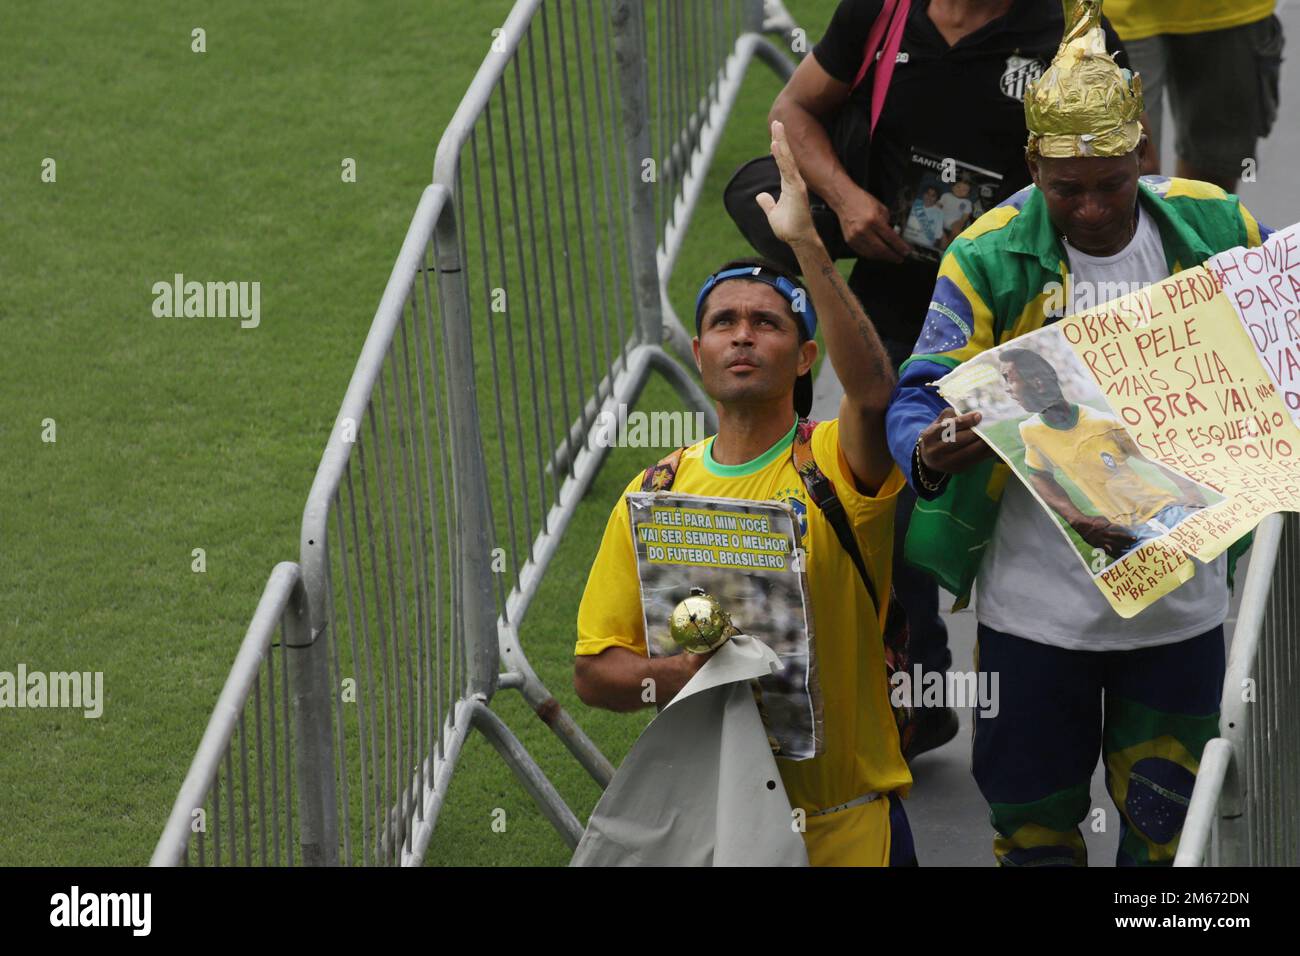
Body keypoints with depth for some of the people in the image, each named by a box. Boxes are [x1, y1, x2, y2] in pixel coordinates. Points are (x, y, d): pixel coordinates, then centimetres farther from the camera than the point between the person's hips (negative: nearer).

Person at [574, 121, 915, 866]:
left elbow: (875, 393, -27)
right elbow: (594, 671, 7)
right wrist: (666, 678, -16)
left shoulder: (838, 467, -2)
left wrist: (806, 244, -31)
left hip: (845, 821, -2)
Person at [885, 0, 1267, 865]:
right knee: (1036, 821, 10)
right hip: (1038, 601, -1)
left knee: (1166, 824, 11)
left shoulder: (1215, 233, -4)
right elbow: (922, 394, -12)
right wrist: (930, 452, -36)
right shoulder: (989, 260, -11)